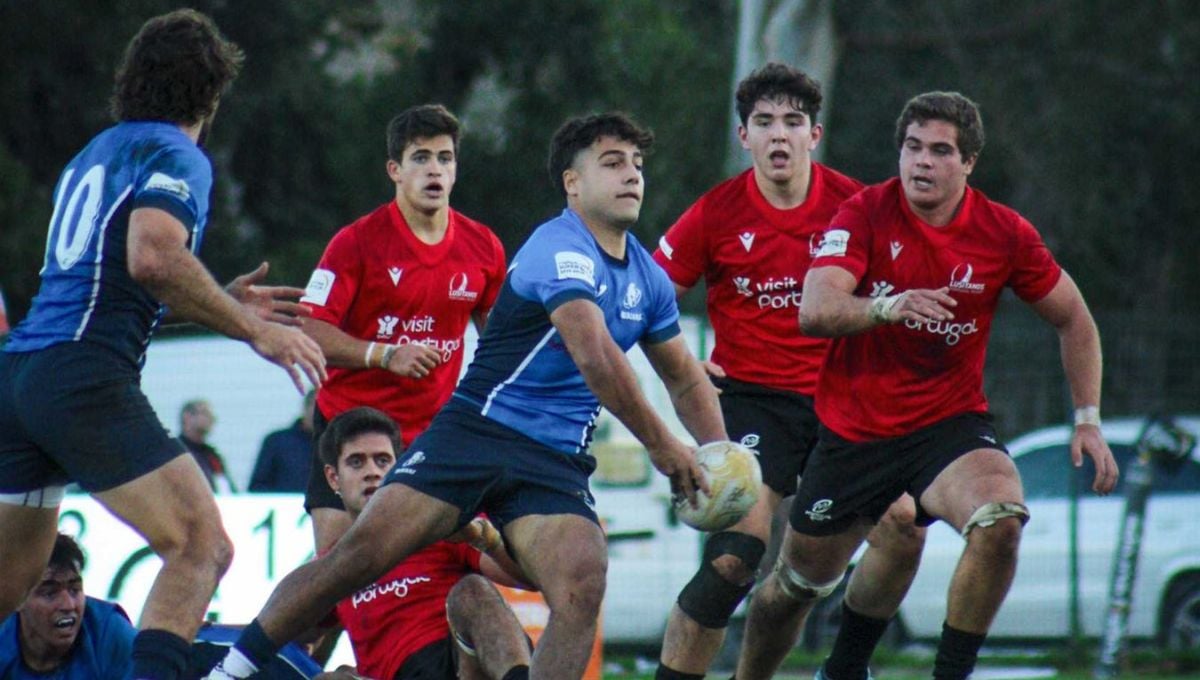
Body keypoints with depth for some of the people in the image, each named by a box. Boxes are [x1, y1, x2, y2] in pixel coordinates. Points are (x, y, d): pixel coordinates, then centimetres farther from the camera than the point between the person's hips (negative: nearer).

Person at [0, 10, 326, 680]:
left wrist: (221, 301, 32)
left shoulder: (94, 154, 25)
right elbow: (153, 256, -21)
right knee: (203, 547, -11)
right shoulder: (177, 155, -3)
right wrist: (252, 329, -15)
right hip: (87, 378, -9)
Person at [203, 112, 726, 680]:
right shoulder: (560, 250, -12)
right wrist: (660, 444, -18)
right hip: (477, 431, -5)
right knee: (361, 553, -14)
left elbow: (686, 381, 27)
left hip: (555, 463, 5)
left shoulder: (649, 279, 13)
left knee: (582, 590, -21)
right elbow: (595, 357, -24)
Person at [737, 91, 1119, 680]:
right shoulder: (865, 214, -11)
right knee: (798, 582, 12)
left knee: (1000, 520, -32)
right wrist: (886, 307, -43)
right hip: (853, 428, 0)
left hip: (949, 423, 0)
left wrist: (1088, 419, 0)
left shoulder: (1004, 233, -7)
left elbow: (1074, 320, 8)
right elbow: (814, 311, -24)